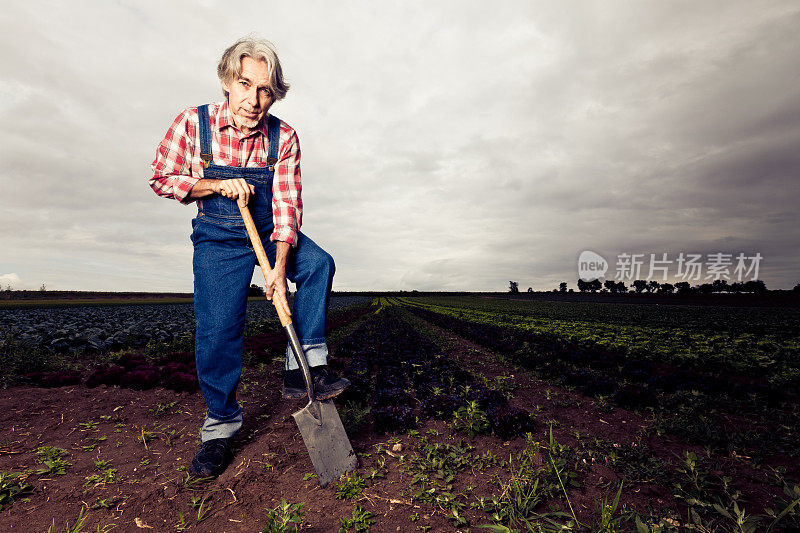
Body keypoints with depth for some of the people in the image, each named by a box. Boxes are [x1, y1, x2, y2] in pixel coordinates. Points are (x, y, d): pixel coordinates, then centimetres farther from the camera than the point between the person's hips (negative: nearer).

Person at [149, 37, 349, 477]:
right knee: (217, 327, -9)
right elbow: (162, 178, -2)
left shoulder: (284, 137, -11)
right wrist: (217, 184, -20)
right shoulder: (193, 123, -11)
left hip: (272, 232, 2)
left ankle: (302, 367, -16)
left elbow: (287, 205, -15)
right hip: (218, 238, -1)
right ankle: (220, 425, 9)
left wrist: (280, 267, -26)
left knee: (319, 264, -24)